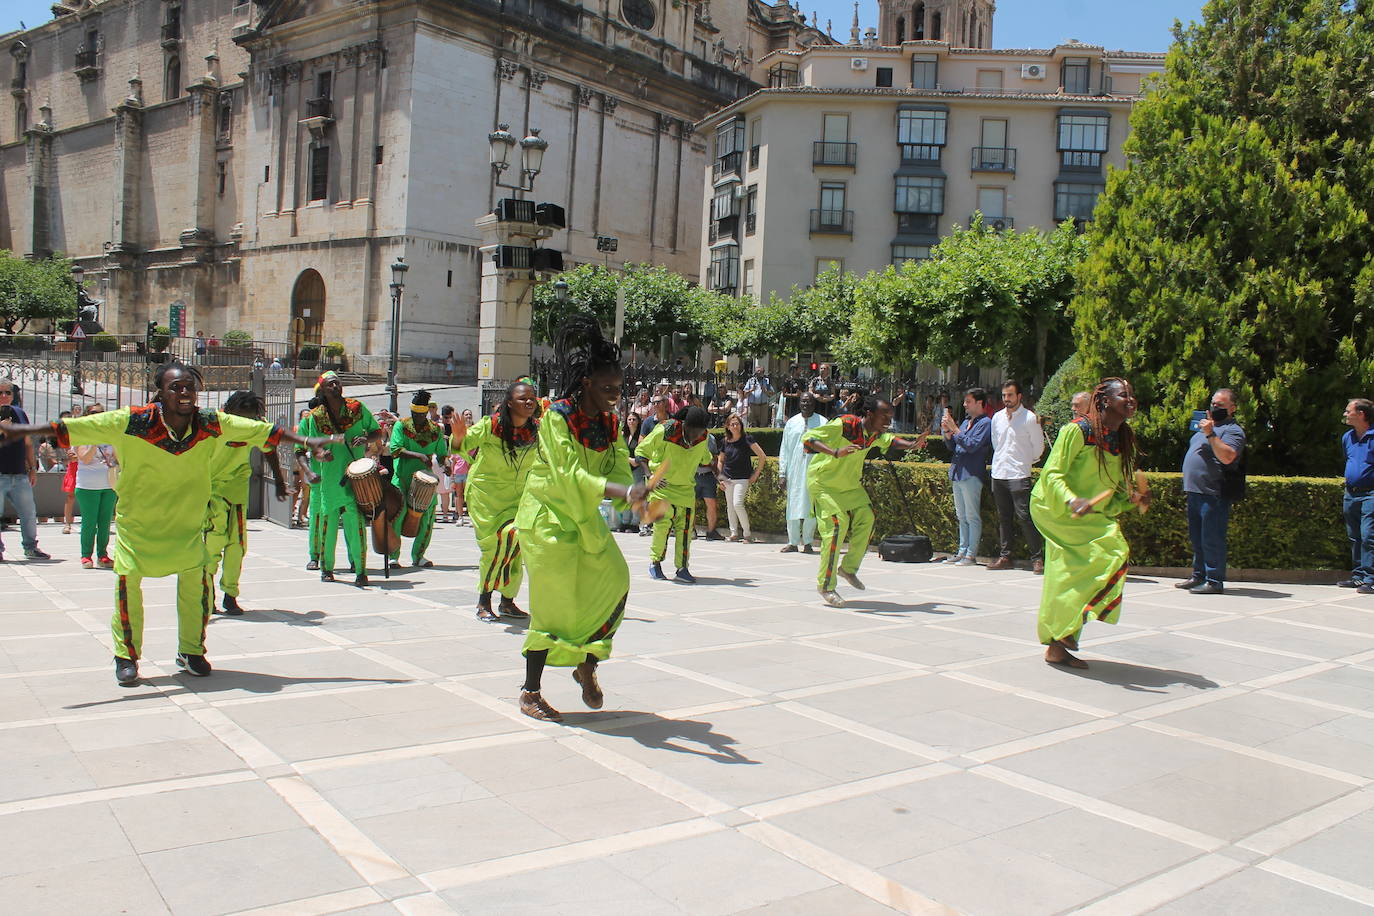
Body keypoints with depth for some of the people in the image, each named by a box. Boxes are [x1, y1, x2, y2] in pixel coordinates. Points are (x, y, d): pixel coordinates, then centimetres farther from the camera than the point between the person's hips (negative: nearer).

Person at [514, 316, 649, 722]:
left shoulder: (609, 423, 4)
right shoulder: (557, 417, -16)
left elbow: (617, 469, -5)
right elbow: (570, 475, -28)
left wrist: (634, 496, -28)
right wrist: (623, 491, -40)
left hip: (586, 520, 6)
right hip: (549, 519, -6)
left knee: (614, 582, -7)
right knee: (553, 602, -5)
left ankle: (587, 666, 15)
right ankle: (530, 692, 9)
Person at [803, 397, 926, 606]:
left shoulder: (876, 435, -5)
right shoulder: (843, 425, -28)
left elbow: (889, 440, 20)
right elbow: (807, 438, -34)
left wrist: (910, 445, 0)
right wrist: (835, 453, -49)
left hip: (850, 484, 8)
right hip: (823, 482, -8)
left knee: (866, 519, 2)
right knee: (838, 525, -19)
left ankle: (848, 569, 23)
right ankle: (825, 586, -10)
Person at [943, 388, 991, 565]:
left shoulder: (985, 423, -7)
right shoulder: (966, 422, 18)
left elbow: (972, 445, -18)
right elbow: (953, 447, 19)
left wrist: (955, 429, -16)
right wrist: (947, 432, 3)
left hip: (971, 475, -9)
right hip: (957, 474, 9)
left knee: (972, 517, -5)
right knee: (961, 516, 12)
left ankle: (971, 555, -3)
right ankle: (962, 551, 18)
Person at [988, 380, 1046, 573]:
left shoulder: (1030, 418, -5)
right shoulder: (997, 417, 11)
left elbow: (1038, 448, 1)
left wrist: (1025, 462, 10)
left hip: (1019, 475, -5)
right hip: (998, 475, 6)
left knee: (1025, 517, -11)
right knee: (1003, 518, 10)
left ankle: (1037, 558, -6)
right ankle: (1004, 556, 16)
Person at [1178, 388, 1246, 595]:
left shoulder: (1233, 430, -7)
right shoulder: (1209, 425, 22)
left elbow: (1227, 457, -25)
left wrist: (1210, 434, -26)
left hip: (1213, 494, -10)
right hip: (1195, 492, 10)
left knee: (1211, 539, -9)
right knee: (1197, 538, 15)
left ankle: (1214, 581, -6)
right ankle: (1199, 576, 24)